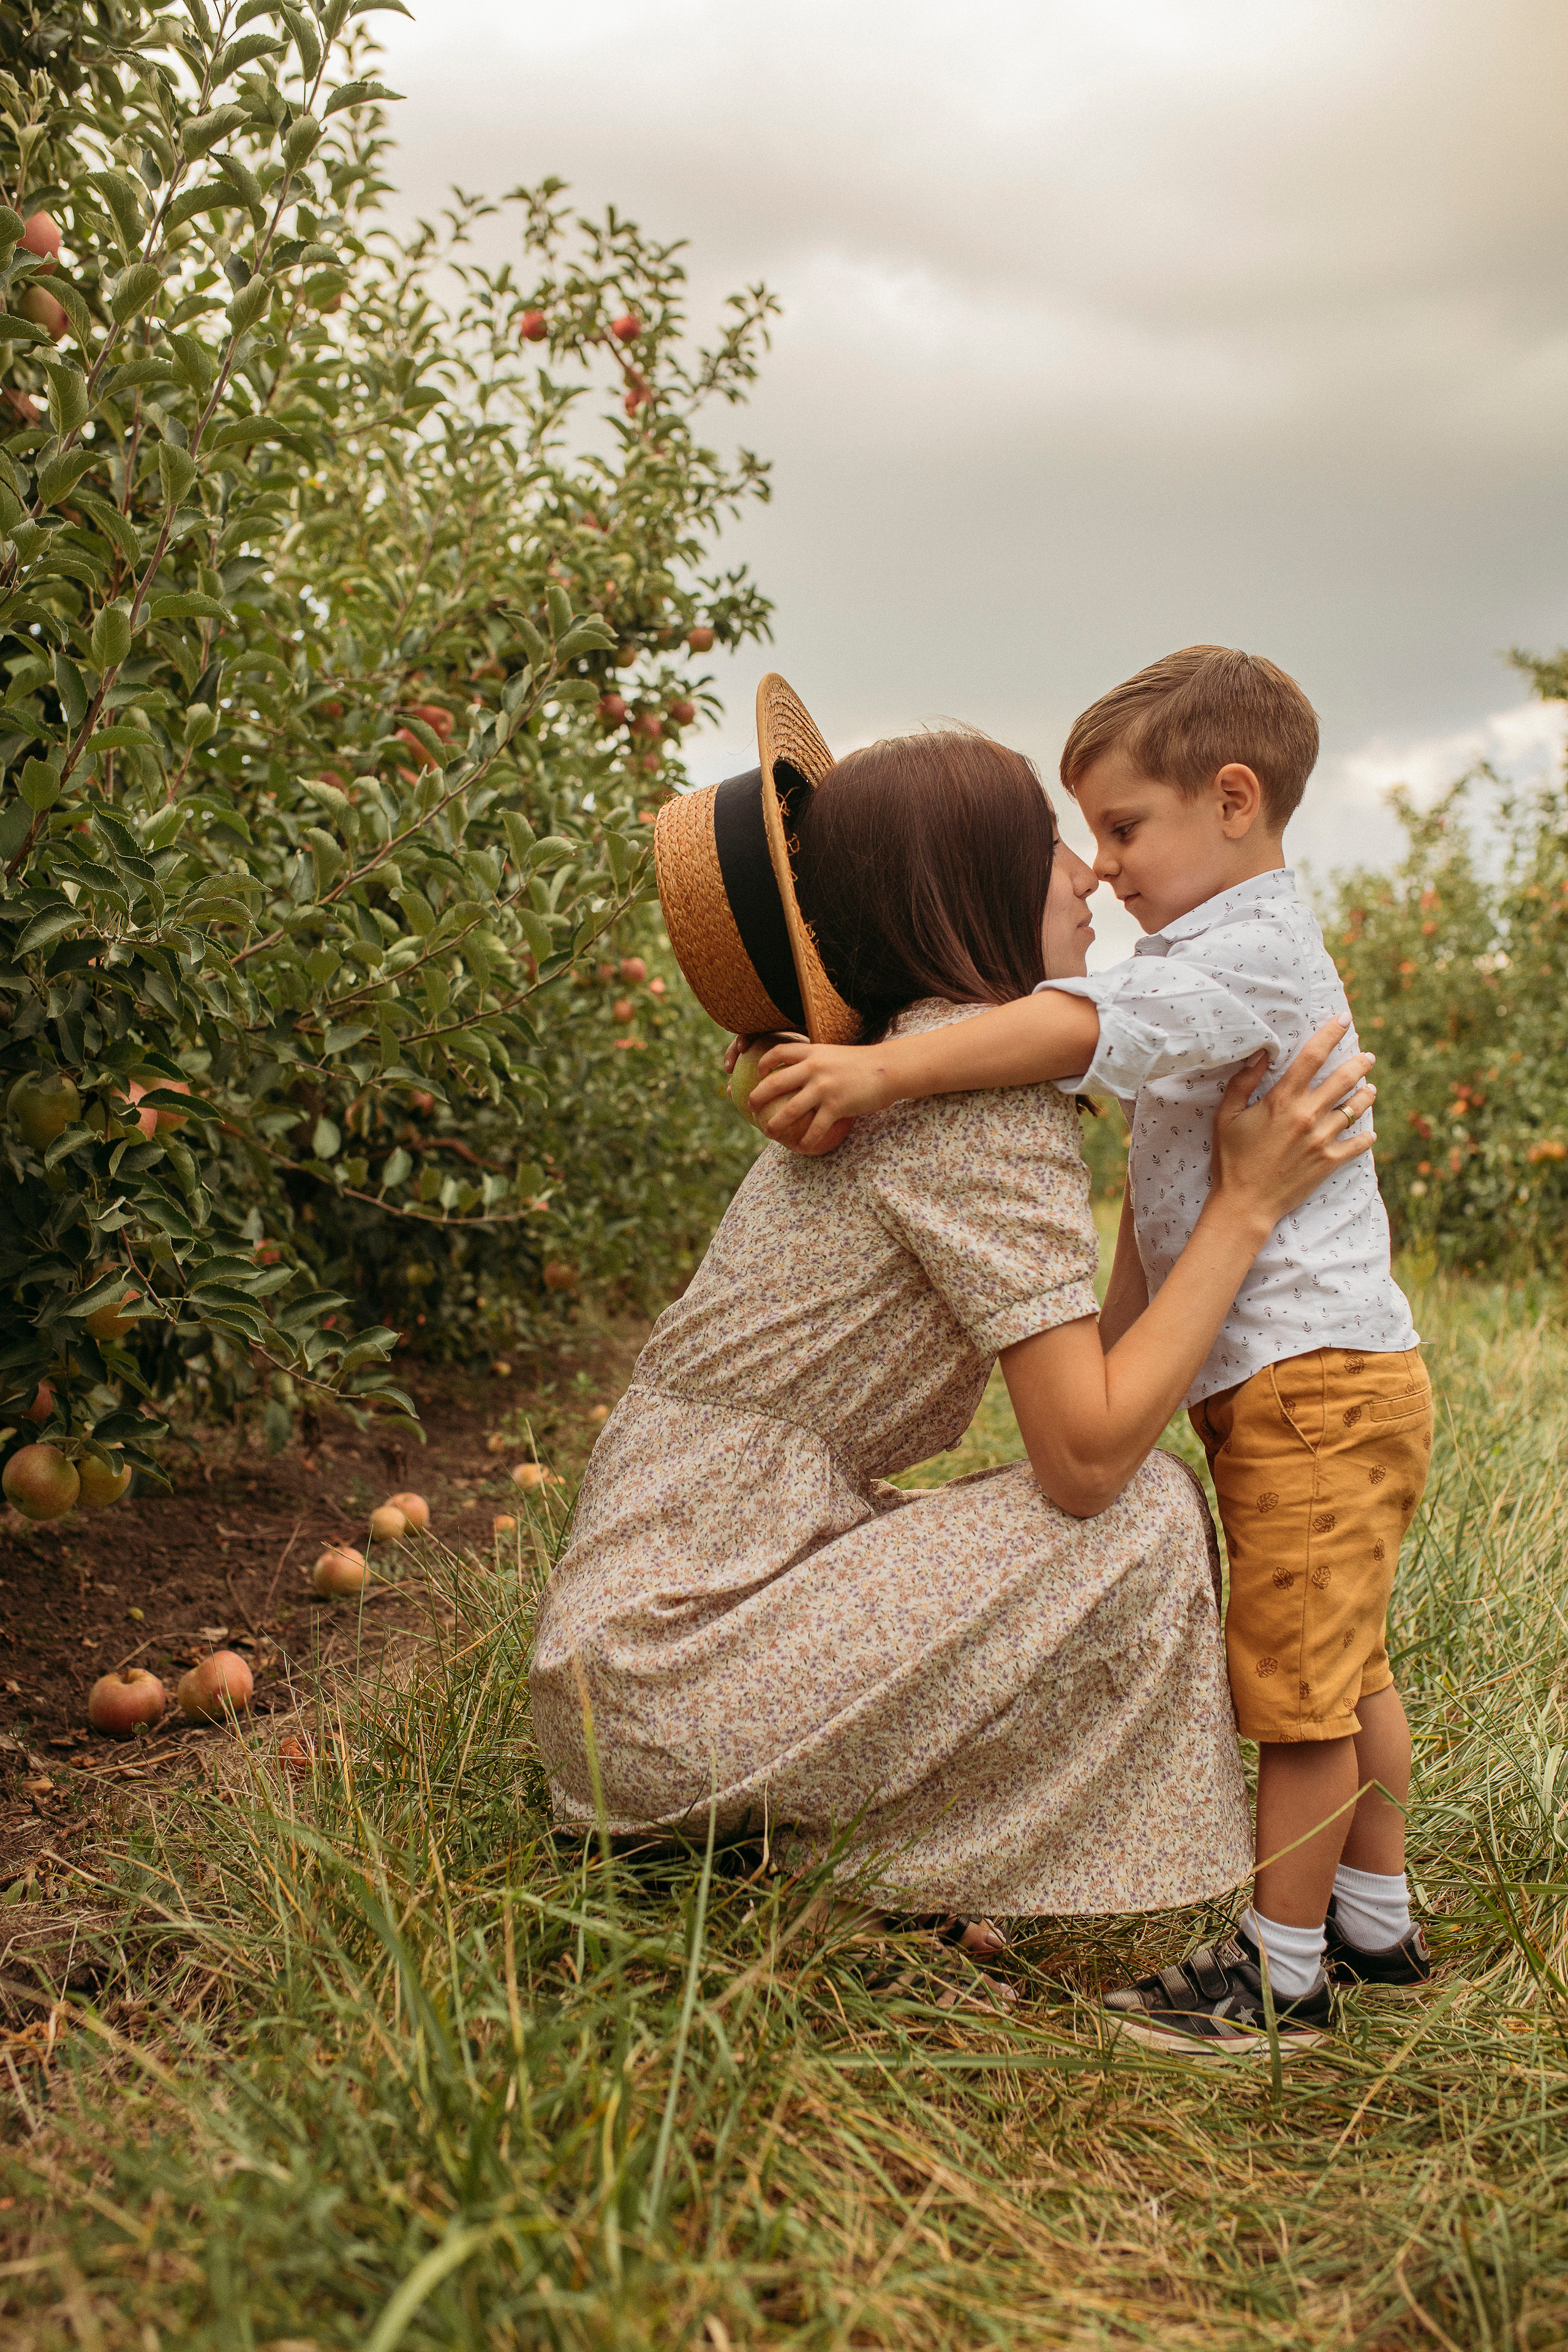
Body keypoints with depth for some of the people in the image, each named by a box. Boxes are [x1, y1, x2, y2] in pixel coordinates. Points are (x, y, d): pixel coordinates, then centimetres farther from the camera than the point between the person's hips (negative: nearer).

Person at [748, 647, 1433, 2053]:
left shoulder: (1254, 952, -15)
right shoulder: (1216, 963, 18)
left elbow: (1077, 1028, -34)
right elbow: (1161, 1192, 20)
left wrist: (886, 1070, -38)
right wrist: (1115, 1352, 16)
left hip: (1314, 1380, -11)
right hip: (1286, 1379, 11)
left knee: (1297, 1676, -2)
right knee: (1344, 1668, 18)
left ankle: (1284, 1970, 10)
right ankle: (1378, 1922, 32)